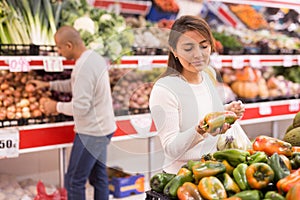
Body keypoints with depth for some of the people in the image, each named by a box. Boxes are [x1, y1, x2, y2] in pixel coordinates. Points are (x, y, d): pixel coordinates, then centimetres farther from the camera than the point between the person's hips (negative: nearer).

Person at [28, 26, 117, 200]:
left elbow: (80, 107, -26)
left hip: (91, 132, -10)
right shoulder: (95, 58, 7)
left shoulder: (83, 67, -24)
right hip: (102, 128, 10)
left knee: (74, 181, 2)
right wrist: (48, 85, 21)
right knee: (99, 177, 17)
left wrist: (56, 106, -10)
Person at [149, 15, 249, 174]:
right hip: (181, 177, -4)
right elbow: (171, 149, -20)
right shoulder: (163, 90, -21)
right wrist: (200, 131, -36)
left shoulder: (209, 73, 3)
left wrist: (227, 111, 4)